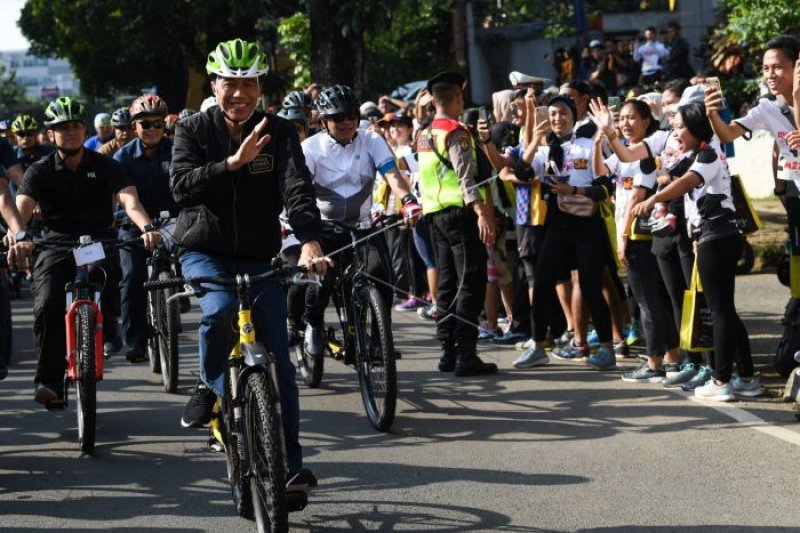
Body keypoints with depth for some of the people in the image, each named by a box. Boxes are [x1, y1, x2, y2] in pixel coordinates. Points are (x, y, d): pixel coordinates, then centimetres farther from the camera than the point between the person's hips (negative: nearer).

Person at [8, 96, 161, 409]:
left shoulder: (105, 167, -2)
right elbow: (21, 207, -18)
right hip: (57, 247, 0)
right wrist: (21, 237, -41)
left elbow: (130, 200, -17)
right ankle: (48, 381, -19)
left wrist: (146, 227, -40)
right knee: (47, 307, -24)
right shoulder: (40, 171, -1)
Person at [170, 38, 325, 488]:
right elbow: (182, 185, -20)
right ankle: (211, 388, -6)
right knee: (220, 311, -34)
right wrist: (233, 162, -33)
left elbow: (297, 187, -19)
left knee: (278, 361, -2)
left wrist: (310, 241, -35)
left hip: (260, 257, 2)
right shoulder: (194, 130, -4)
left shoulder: (279, 133, -4)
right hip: (204, 252, -1)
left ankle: (290, 462, 6)